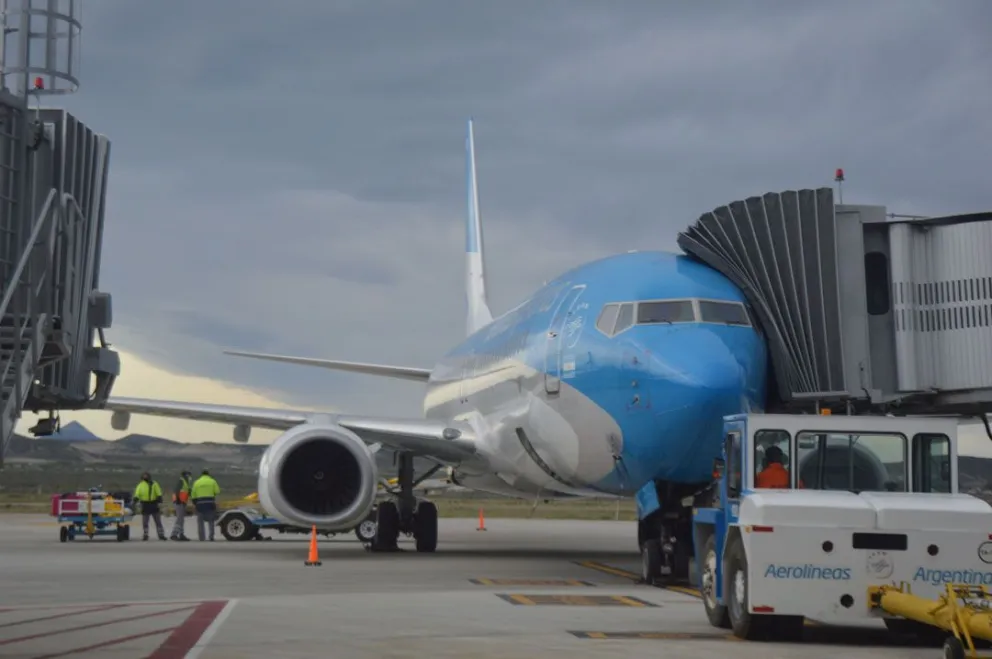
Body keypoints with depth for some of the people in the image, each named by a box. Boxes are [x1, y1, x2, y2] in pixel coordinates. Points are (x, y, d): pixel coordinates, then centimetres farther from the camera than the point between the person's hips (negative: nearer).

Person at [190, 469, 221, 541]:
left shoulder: (197, 482, 7)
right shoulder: (212, 481, 3)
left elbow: (193, 495, 7)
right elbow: (217, 492, 0)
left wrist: (194, 504, 17)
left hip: (200, 503, 1)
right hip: (210, 503, -1)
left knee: (200, 522, 7)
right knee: (211, 521, 7)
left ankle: (201, 538, 3)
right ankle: (211, 537, -2)